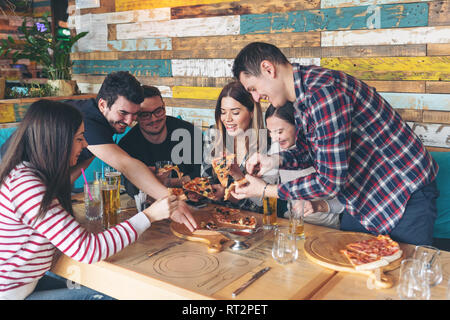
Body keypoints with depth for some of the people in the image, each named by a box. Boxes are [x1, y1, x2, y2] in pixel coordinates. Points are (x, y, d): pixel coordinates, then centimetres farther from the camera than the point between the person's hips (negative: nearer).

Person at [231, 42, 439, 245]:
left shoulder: (322, 92, -30)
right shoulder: (303, 91, 2)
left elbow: (330, 182, -29)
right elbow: (310, 151, 14)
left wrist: (265, 190, -19)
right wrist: (274, 160, -5)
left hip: (406, 197, -9)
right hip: (364, 196, 9)